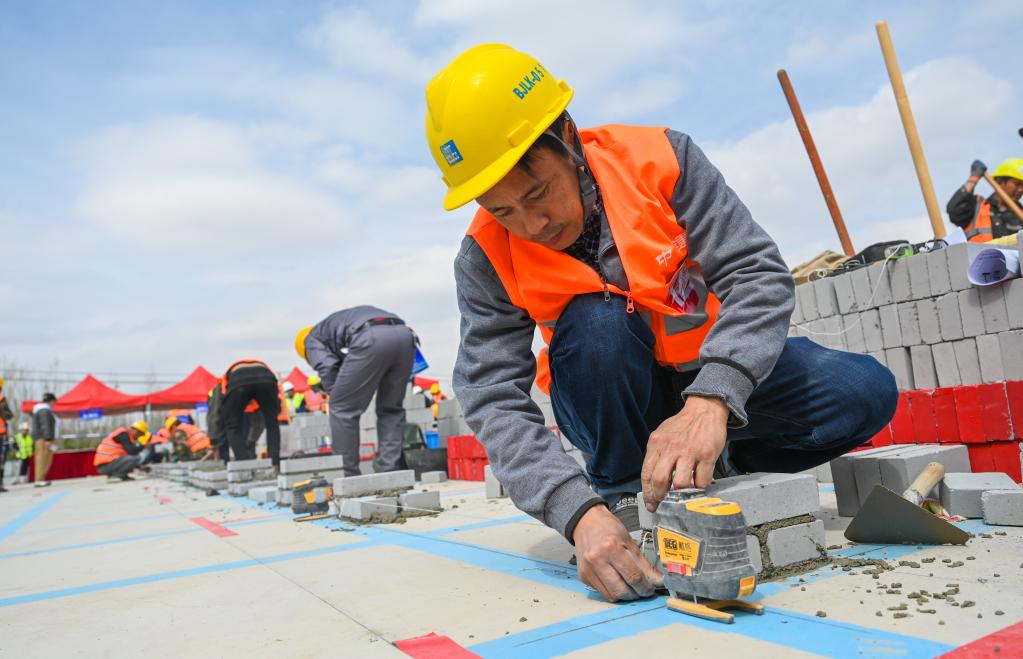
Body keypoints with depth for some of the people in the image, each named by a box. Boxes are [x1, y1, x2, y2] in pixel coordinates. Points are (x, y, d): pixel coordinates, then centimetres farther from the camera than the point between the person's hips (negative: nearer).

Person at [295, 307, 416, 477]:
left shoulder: (312, 339, 27)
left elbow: (327, 369, 5)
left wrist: (338, 398, 12)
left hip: (370, 339, -6)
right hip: (403, 333, 6)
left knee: (343, 409, 8)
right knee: (391, 409, 20)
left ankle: (347, 475, 10)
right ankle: (389, 470, 14)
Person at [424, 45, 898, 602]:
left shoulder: (659, 159, -18)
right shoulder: (486, 259, -17)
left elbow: (759, 275, -23)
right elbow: (493, 399, -25)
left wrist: (710, 402, -40)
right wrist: (579, 513, -40)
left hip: (717, 374, 2)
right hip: (619, 401, -1)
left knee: (866, 393, -20)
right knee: (596, 325, -34)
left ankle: (725, 467, 4)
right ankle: (625, 496, -11)